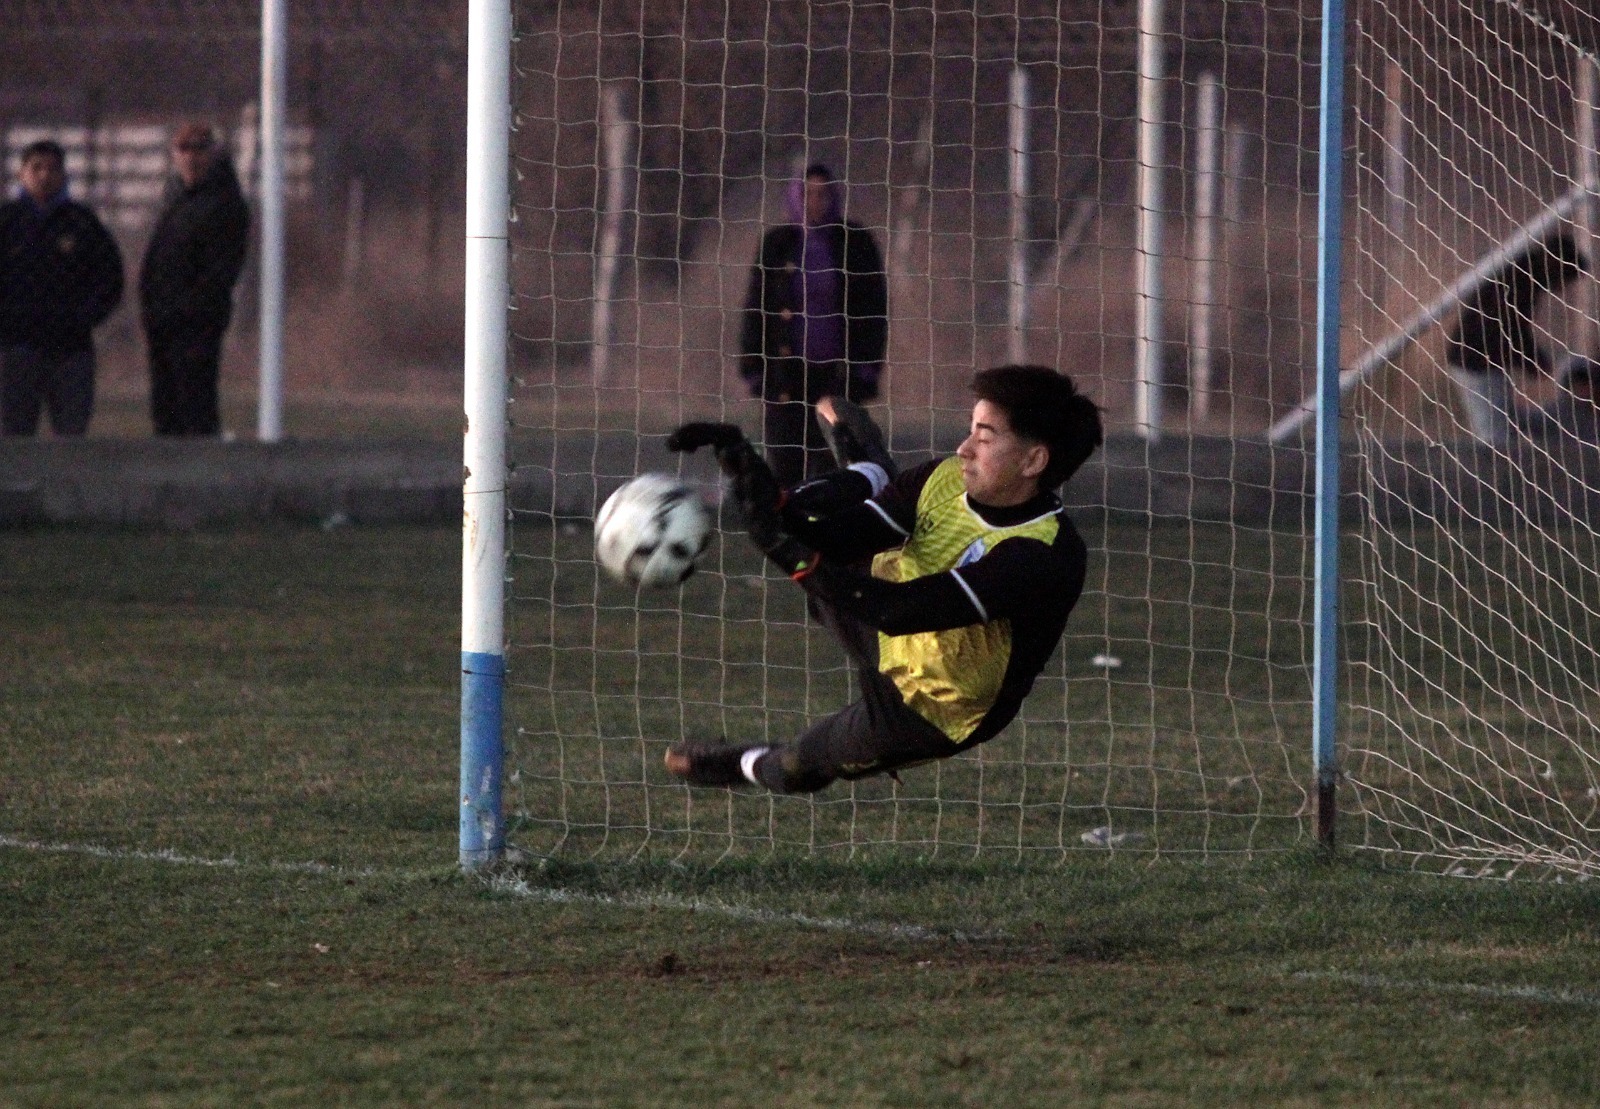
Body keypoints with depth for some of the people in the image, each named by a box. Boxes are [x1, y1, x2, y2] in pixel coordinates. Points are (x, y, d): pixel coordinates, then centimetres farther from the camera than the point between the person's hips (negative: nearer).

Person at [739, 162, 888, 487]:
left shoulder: (857, 244, 5)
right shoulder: (777, 244, 8)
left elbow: (875, 309, 5)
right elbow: (755, 309, 9)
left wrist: (867, 369, -3)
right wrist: (753, 370, 1)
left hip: (837, 373, -1)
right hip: (785, 374, 1)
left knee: (828, 470, -6)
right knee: (784, 469, -1)